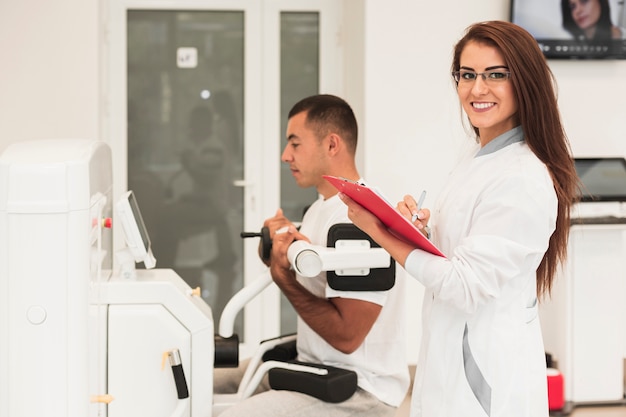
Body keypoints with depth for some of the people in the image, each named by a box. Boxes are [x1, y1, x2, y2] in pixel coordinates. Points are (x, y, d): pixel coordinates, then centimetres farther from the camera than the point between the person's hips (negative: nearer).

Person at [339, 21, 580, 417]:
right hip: (450, 356, 9)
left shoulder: (524, 179, -20)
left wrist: (381, 234, -16)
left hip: (487, 373, -9)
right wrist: (419, 224, -1)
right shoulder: (476, 159, 9)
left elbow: (466, 286, -21)